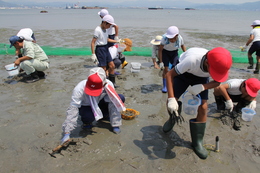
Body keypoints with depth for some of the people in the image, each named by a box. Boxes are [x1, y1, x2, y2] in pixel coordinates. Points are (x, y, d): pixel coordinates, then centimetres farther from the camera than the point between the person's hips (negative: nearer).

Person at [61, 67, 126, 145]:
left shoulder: (109, 85, -31)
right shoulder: (79, 89, -36)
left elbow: (113, 105, -23)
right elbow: (73, 109, -34)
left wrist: (115, 125, -20)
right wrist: (67, 133, -37)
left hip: (99, 103, 3)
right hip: (84, 106, -3)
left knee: (121, 98, -18)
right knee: (89, 115, -40)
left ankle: (103, 116, 8)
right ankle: (86, 123, 1)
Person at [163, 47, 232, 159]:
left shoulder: (219, 65, -32)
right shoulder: (191, 60, -44)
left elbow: (217, 82, -13)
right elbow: (169, 75, -35)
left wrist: (202, 87, -35)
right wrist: (171, 99, -43)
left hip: (201, 77, 3)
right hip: (184, 73, -2)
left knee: (203, 107, -8)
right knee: (171, 103, -10)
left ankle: (197, 142, 9)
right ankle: (173, 119, 29)